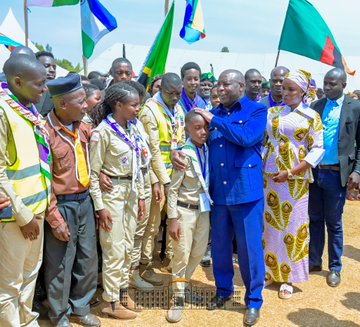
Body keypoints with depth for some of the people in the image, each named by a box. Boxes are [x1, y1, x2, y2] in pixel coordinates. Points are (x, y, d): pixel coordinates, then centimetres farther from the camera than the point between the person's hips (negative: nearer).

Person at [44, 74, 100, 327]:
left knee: (88, 259, 15)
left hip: (85, 201, 7)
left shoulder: (84, 128, 4)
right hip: (62, 205, -6)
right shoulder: (46, 132, -16)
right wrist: (54, 218, -16)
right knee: (60, 264, 7)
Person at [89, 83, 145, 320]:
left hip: (130, 192, 7)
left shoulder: (132, 129, 6)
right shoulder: (103, 132, -15)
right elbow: (93, 172, -14)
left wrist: (140, 195, 12)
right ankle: (111, 301, 18)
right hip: (111, 193, -7)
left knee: (128, 247, 15)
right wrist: (99, 206, -16)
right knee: (114, 249, 2)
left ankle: (123, 292, 31)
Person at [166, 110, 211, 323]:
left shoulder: (209, 151, -1)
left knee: (199, 253, 13)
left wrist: (210, 207, 5)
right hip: (185, 210, -5)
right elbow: (173, 190, -13)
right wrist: (172, 219, -14)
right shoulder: (184, 155, -15)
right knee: (182, 254, 3)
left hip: (204, 209, 5)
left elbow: (209, 183, 8)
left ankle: (181, 284, 34)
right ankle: (178, 297, 18)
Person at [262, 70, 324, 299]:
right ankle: (268, 270, 23)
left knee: (292, 226, 4)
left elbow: (317, 150, -6)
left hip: (295, 180, -2)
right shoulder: (272, 112, 9)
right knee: (268, 224, 7)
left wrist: (290, 173, -14)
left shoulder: (311, 117, 1)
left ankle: (288, 277, 16)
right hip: (269, 177, 3)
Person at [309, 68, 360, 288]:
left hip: (336, 174, -3)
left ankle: (335, 268, 22)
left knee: (334, 223, 7)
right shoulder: (315, 106, 8)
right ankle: (314, 261, 28)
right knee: (315, 219, 13)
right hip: (314, 171, 3)